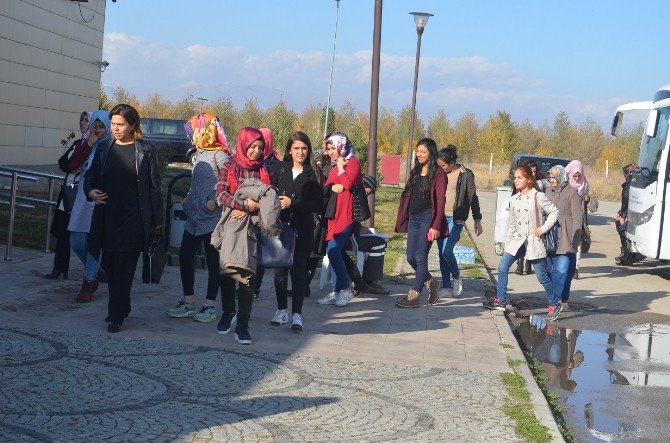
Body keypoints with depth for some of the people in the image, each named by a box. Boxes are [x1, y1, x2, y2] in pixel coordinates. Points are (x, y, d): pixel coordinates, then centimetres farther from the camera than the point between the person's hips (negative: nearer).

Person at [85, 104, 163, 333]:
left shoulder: (145, 151, -3)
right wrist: (90, 191, -5)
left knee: (124, 269, -5)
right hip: (107, 217, 5)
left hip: (133, 219, -5)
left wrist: (157, 220, -1)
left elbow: (154, 187, -1)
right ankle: (122, 307, 27)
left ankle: (117, 316, 1)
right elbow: (90, 175, 18)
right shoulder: (104, 149, 8)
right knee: (110, 266, 10)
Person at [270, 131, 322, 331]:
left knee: (298, 270, -4)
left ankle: (297, 314, 2)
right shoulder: (280, 169, 6)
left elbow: (317, 205, -5)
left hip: (303, 228, -2)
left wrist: (293, 204, -12)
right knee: (280, 268, 6)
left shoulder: (313, 174, 0)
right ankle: (282, 310, 19)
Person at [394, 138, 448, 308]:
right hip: (413, 218, 7)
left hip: (427, 218, -7)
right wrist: (402, 220, 11)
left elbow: (440, 202, -11)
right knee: (411, 258, 7)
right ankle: (431, 282, 28)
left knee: (420, 257, -7)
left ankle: (414, 295, -4)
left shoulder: (438, 174, -6)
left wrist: (436, 226, -17)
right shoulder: (415, 172, 16)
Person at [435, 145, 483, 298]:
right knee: (441, 252, 4)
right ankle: (446, 286, 12)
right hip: (441, 217, 5)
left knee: (447, 250, -16)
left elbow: (473, 198, -2)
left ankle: (457, 278, 9)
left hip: (456, 219, -5)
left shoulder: (466, 175, -5)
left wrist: (477, 221, -3)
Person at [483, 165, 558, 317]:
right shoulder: (514, 199, 10)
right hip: (517, 240, 5)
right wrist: (507, 242, 13)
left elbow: (554, 212, -4)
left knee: (541, 275, 0)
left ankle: (554, 304, 15)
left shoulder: (538, 196, -7)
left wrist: (543, 228, -11)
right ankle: (501, 300, 2)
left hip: (533, 241, -5)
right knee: (502, 267, -6)